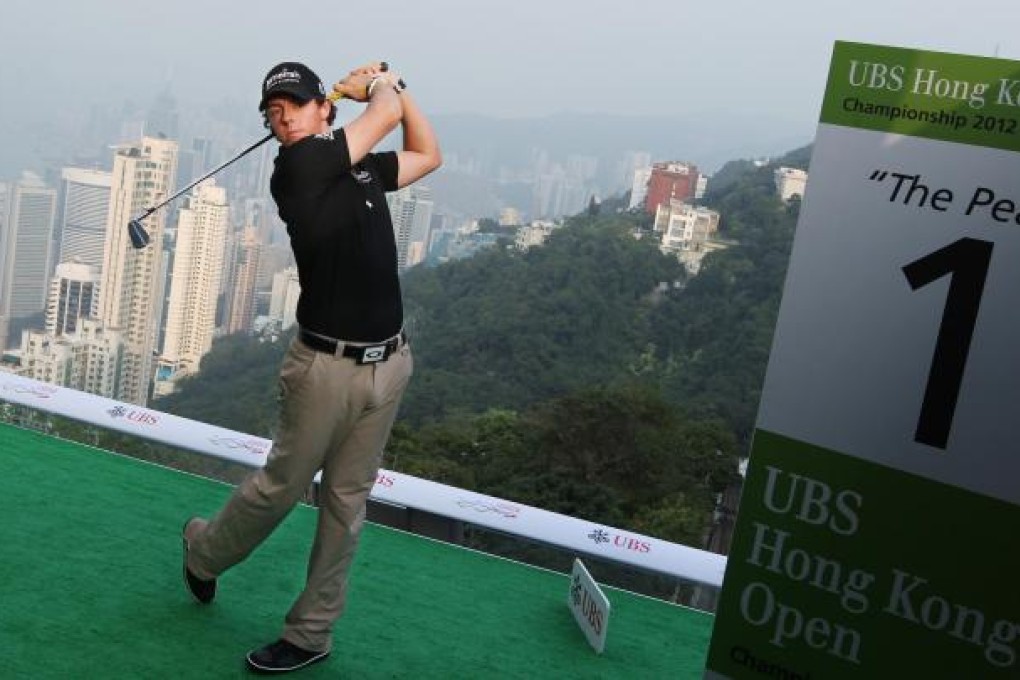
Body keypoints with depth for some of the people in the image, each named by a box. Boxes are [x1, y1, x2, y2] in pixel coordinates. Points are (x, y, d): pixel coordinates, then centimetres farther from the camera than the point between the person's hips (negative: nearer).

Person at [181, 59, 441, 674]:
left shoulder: (363, 166, 11)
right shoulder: (297, 165, -11)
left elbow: (429, 154, 27)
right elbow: (386, 114, -7)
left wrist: (394, 83, 20)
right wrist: (379, 85, 14)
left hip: (389, 364, 6)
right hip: (326, 365, -6)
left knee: (347, 501, 9)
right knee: (283, 484, 7)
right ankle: (205, 550, 37)